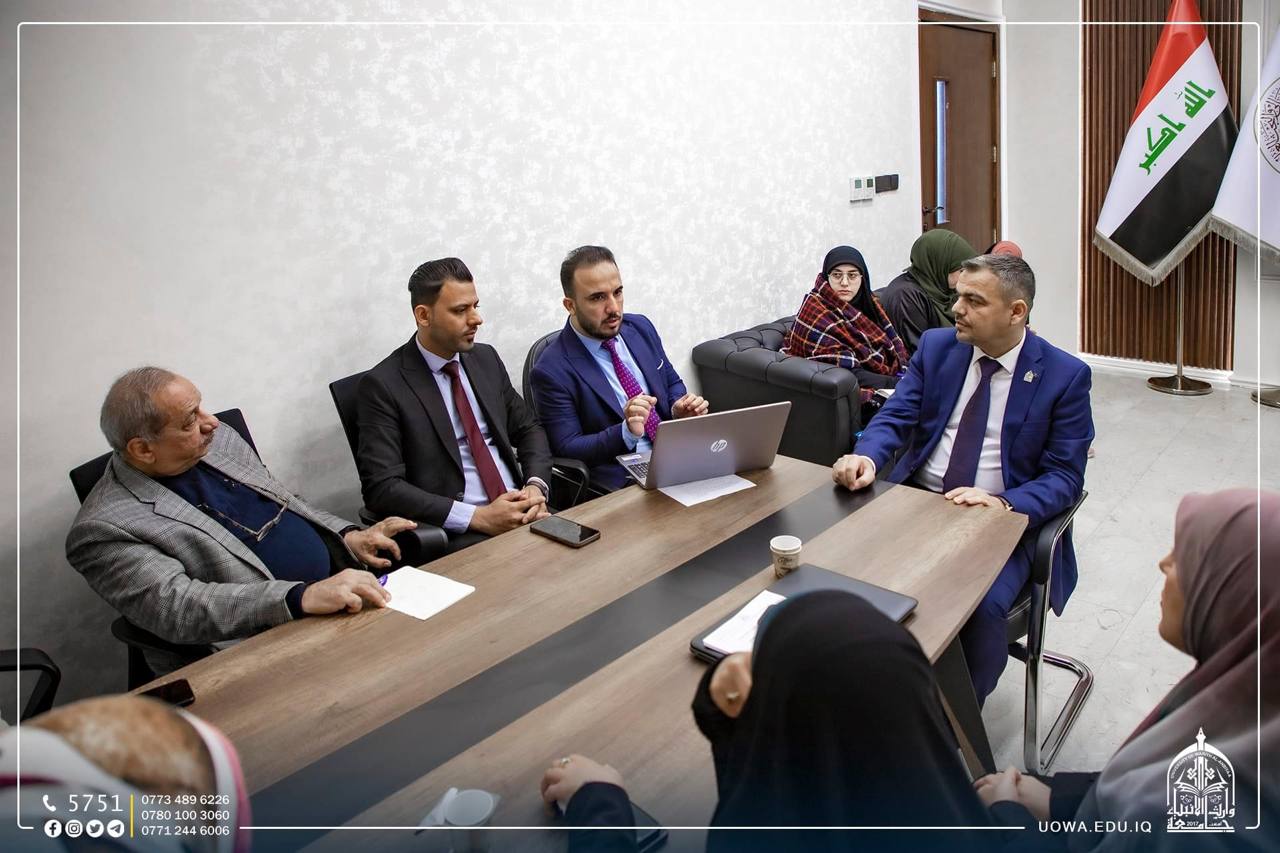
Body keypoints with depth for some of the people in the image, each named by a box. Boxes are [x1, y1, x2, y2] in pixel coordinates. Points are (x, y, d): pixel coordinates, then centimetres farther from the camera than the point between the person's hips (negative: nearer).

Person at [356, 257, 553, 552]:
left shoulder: (486, 358, 12)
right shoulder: (383, 385, -5)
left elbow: (528, 428, 19)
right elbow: (382, 487, -11)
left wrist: (536, 486, -3)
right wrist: (479, 517, -17)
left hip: (524, 513, 6)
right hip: (457, 534, -6)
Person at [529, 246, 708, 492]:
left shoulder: (641, 327, 9)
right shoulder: (552, 370, -10)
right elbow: (566, 448, -9)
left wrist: (681, 408, -2)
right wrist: (626, 431, -24)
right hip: (619, 480, -6)